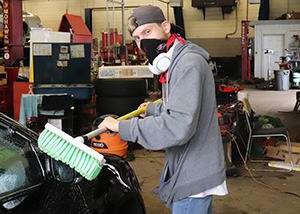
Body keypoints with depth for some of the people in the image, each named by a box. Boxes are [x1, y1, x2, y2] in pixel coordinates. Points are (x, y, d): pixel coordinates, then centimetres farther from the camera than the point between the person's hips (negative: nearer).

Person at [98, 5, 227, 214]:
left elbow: (178, 126, -32)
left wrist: (123, 126, -27)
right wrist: (152, 109, 37)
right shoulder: (174, 63, 12)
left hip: (194, 175, -10)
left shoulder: (189, 64, -23)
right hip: (192, 171, 10)